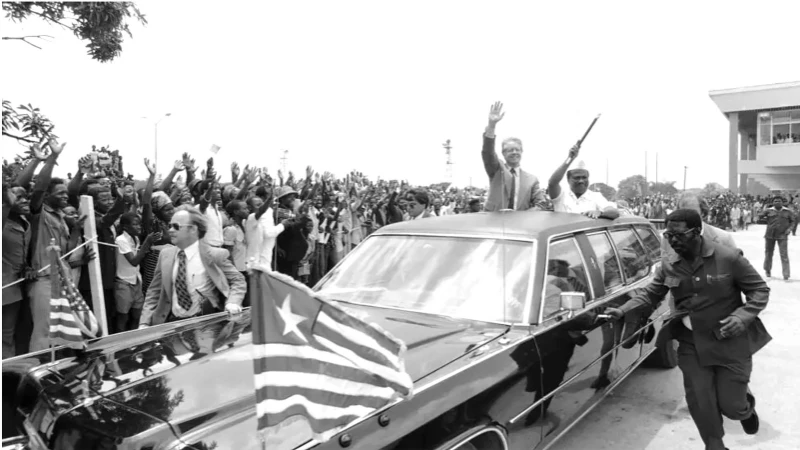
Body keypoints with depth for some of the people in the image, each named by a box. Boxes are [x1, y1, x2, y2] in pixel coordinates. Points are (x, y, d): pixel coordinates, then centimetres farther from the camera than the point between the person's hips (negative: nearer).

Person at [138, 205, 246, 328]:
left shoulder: (214, 255, -5)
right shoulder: (165, 254, 7)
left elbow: (238, 281, 4)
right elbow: (154, 292, 12)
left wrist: (233, 303, -14)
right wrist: (144, 323, 2)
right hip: (172, 322, 3)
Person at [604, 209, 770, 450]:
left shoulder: (728, 258, -14)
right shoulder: (668, 266, -2)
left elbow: (760, 290, -6)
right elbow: (649, 294, 8)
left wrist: (741, 317, -21)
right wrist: (623, 310, -6)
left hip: (731, 343, -3)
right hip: (692, 344, 3)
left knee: (731, 406, 4)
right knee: (699, 403, 2)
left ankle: (746, 405, 42)